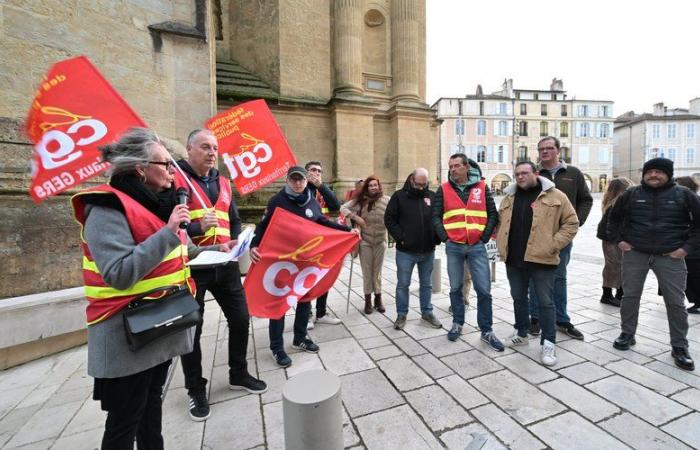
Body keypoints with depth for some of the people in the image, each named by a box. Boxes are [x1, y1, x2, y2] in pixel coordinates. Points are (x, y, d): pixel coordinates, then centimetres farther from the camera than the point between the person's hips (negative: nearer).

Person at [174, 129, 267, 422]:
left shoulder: (223, 183, 13)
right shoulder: (174, 179, -6)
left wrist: (235, 243, -1)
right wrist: (196, 228, -28)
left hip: (224, 264, 6)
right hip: (190, 266, -5)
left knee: (240, 319, 12)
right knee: (191, 328, 9)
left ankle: (239, 374, 34)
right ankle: (196, 390, 30)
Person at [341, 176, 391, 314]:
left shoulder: (386, 200, -4)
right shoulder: (361, 200, -2)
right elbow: (343, 208, -3)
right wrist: (355, 217, -14)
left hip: (380, 241, 0)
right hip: (365, 241, 0)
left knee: (377, 271, 14)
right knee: (367, 272, 9)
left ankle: (378, 299, 27)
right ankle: (368, 300, 22)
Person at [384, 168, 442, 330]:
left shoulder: (433, 196, 5)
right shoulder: (399, 196, -3)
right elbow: (389, 219, -5)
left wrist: (437, 237, -2)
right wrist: (400, 237, -12)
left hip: (428, 251, 3)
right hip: (406, 251, -2)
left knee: (426, 284, 16)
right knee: (403, 284, 8)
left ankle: (427, 312, 32)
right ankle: (401, 315, 23)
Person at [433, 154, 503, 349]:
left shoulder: (482, 187, 4)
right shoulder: (444, 189, 3)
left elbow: (493, 214, 5)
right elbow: (436, 216, 2)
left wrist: (485, 237, -3)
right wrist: (445, 237, -7)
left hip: (477, 246, 0)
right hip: (454, 247, 0)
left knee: (484, 290, 3)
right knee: (455, 288, 11)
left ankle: (487, 331, 18)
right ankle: (457, 323, 29)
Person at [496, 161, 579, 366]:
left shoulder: (555, 196, -4)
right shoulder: (509, 197, 10)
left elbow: (571, 222, -3)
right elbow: (501, 223, 19)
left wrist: (553, 245, -12)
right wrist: (502, 244, 8)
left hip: (541, 259, -4)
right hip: (513, 259, 5)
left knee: (545, 302, 4)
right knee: (518, 298, 17)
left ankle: (548, 343, 17)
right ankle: (521, 333, 33)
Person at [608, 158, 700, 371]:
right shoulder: (631, 194, 4)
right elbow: (614, 219, 14)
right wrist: (619, 240, 5)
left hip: (670, 257, 0)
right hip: (634, 254, 1)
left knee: (676, 302, 4)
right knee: (630, 296, 7)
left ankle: (679, 347, 18)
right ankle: (627, 334, 22)